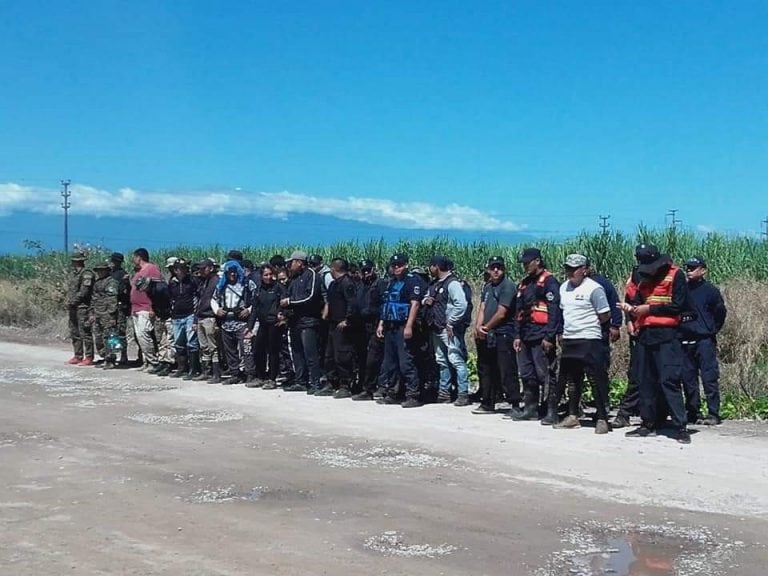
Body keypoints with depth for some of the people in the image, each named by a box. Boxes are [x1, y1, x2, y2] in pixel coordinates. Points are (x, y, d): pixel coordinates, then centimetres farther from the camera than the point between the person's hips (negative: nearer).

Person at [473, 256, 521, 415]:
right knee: (485, 371, 14)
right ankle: (487, 404, 24)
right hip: (486, 336, 8)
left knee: (507, 372, -9)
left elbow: (501, 313, -14)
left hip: (503, 335, -8)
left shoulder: (508, 286, -9)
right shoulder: (487, 287, 17)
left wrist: (486, 328, -6)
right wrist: (478, 327, -8)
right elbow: (482, 309, 9)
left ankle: (515, 405, -5)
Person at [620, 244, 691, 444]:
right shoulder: (644, 277, 18)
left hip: (667, 337, -7)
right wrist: (631, 307, -3)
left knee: (669, 381, -13)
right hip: (645, 335, 7)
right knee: (646, 381, 10)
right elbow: (637, 300, 20)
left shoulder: (675, 275, -3)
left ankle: (681, 427, -11)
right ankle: (649, 424, 18)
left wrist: (649, 309, -10)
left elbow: (678, 305, -10)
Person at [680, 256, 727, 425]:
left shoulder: (710, 290, -2)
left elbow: (720, 312, 0)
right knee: (688, 379, 8)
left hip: (704, 341, -5)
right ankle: (693, 413, 15)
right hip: (685, 341, 5)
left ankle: (713, 414, -3)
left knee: (709, 378, -6)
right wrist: (678, 331, 8)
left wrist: (713, 330, 4)